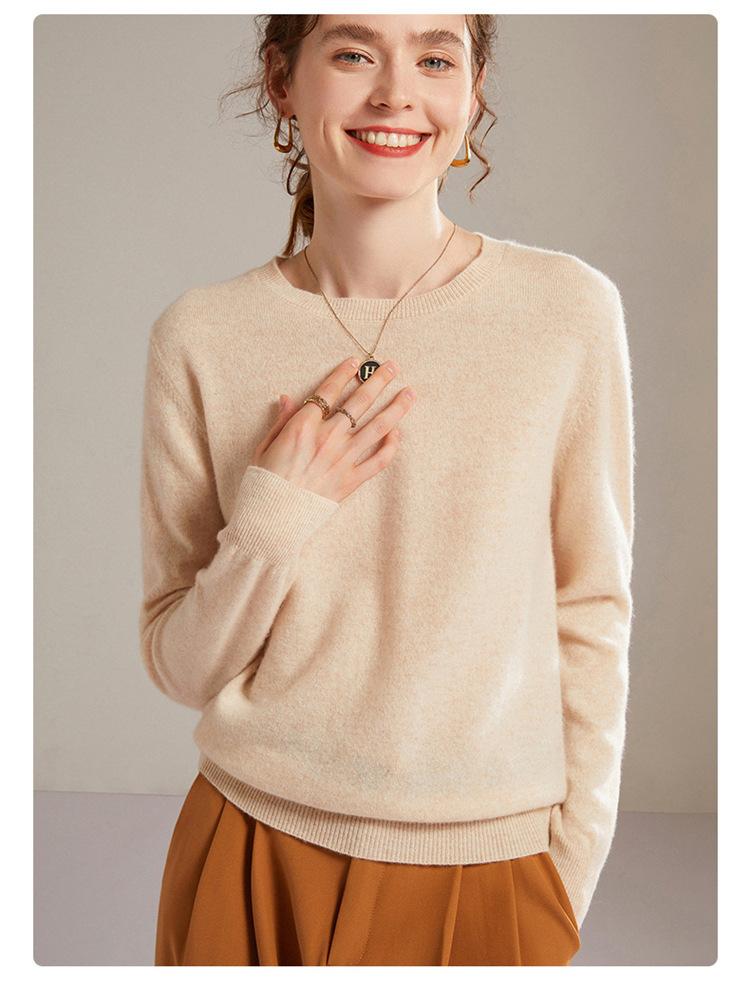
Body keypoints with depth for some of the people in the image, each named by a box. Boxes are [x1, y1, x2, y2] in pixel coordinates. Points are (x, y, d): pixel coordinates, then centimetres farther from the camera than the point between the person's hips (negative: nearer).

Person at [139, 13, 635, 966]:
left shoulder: (570, 309, -8)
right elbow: (180, 668, -2)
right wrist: (274, 516, -18)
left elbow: (593, 614, -2)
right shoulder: (201, 336, -7)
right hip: (255, 858, 1)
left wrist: (569, 876, -1)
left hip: (488, 859, 0)